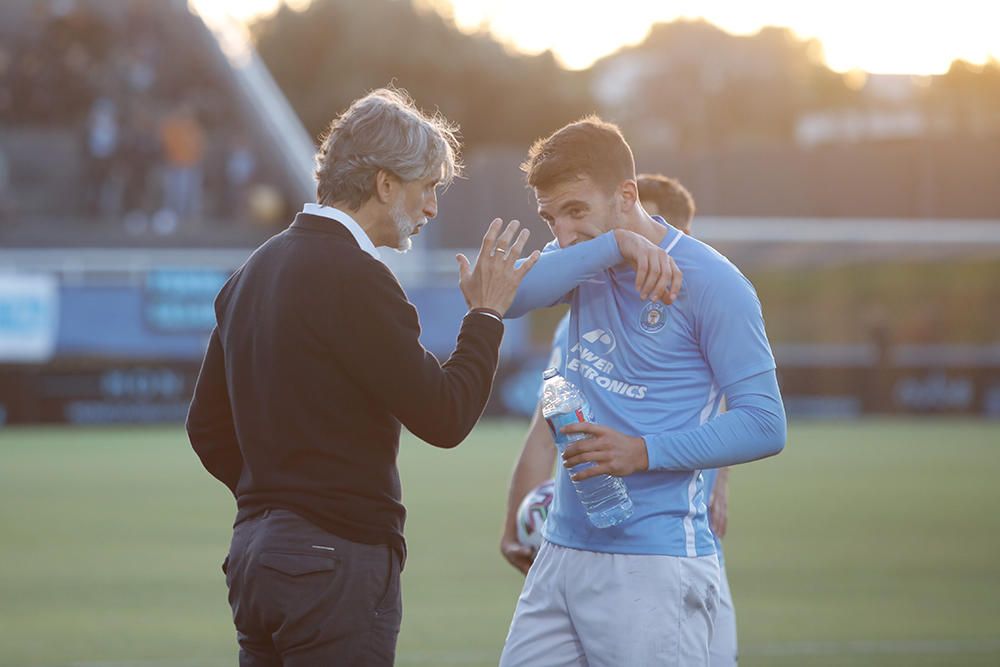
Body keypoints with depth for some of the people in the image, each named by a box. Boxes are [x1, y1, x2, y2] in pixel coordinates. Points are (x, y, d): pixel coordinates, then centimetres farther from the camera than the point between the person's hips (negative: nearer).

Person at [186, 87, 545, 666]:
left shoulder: (255, 271, 14)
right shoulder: (355, 279, -15)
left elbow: (208, 427, 19)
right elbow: (444, 417, -14)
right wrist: (487, 314, -1)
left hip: (255, 551, 9)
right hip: (337, 563, -9)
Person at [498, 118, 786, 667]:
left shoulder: (710, 283, -7)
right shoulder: (585, 263, 10)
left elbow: (764, 424, -9)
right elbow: (505, 296, -12)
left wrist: (646, 452, -20)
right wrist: (613, 247, -22)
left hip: (655, 565, -6)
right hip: (562, 553, 6)